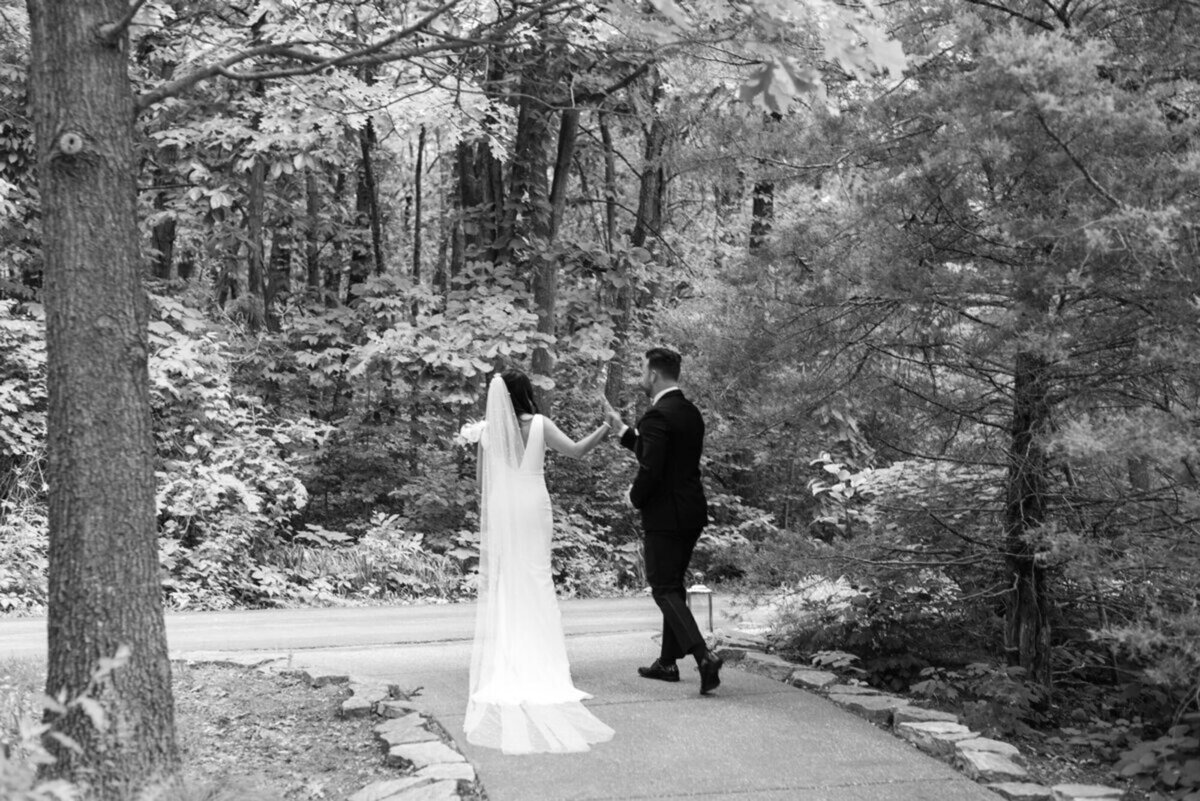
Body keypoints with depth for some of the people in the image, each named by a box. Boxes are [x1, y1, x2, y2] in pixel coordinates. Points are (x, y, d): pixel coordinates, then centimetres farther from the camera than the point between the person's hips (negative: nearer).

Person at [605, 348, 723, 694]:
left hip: (665, 515, -9)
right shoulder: (691, 412, 11)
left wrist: (635, 497, -5)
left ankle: (703, 656, -18)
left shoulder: (657, 416, -18)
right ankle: (668, 662, 27)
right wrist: (623, 429, 24)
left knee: (665, 590, -4)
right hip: (692, 513, 9)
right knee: (673, 585, 18)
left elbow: (650, 469, -24)